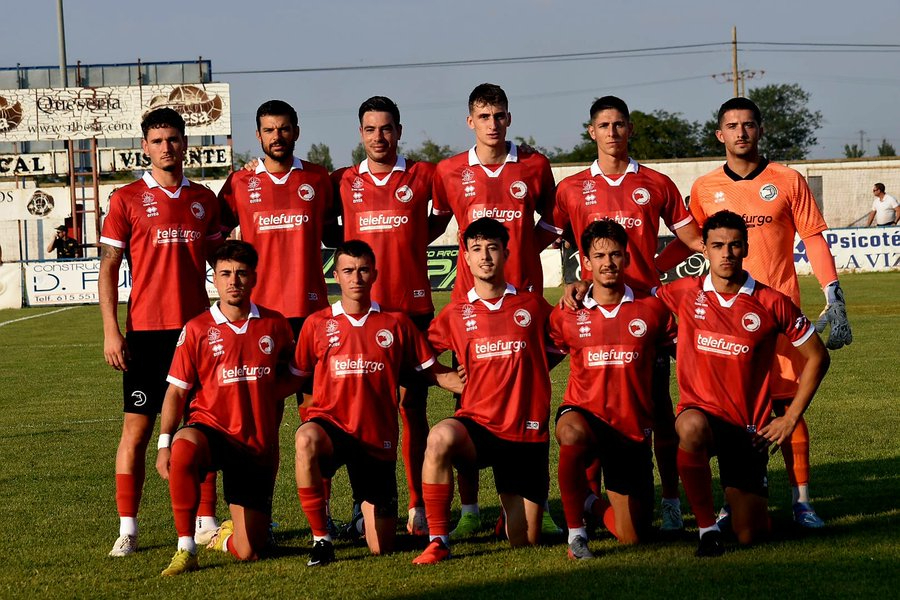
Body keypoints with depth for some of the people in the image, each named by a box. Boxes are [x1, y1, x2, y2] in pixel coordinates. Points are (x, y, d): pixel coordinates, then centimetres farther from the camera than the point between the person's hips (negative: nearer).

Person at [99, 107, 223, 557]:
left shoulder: (203, 199, 10)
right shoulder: (127, 199, 0)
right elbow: (108, 268, -1)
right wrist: (111, 330, -8)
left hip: (198, 326, 3)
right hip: (146, 330, -3)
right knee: (137, 427, -1)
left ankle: (207, 520, 14)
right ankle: (127, 529, 4)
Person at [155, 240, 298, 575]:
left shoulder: (275, 325, 4)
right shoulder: (197, 330, -2)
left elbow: (294, 374, 19)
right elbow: (177, 391, -3)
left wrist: (269, 390, -3)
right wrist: (164, 444, -14)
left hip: (258, 446, 2)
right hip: (211, 429, -2)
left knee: (248, 552, -4)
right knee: (184, 447, -42)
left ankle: (227, 536, 37)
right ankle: (186, 549, -29)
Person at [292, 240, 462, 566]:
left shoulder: (396, 323, 5)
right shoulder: (317, 323, 3)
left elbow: (435, 371, 8)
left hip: (377, 439, 1)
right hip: (330, 425, -1)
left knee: (382, 548, 0)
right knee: (306, 439, -41)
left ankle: (369, 510, 40)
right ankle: (320, 538, -25)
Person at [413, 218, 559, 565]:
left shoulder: (533, 306, 6)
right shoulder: (456, 313, 6)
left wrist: (530, 373, 10)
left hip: (527, 432, 0)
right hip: (477, 424, 0)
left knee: (525, 541, 0)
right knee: (440, 438, -38)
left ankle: (515, 506, 38)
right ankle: (438, 541, -28)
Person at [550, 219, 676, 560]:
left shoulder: (652, 309, -1)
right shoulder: (567, 315, -2)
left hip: (633, 429, 2)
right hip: (584, 412, -2)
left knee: (632, 537, 2)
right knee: (572, 434, -42)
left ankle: (592, 505, 38)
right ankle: (575, 530, -22)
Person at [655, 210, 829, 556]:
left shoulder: (772, 303, -5)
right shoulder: (685, 294, -3)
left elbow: (816, 357, 4)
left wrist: (790, 418, 0)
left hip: (749, 426, 0)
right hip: (700, 411, 0)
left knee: (751, 535, -5)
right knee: (692, 427, -40)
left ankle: (742, 495, 34)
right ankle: (707, 527, -22)